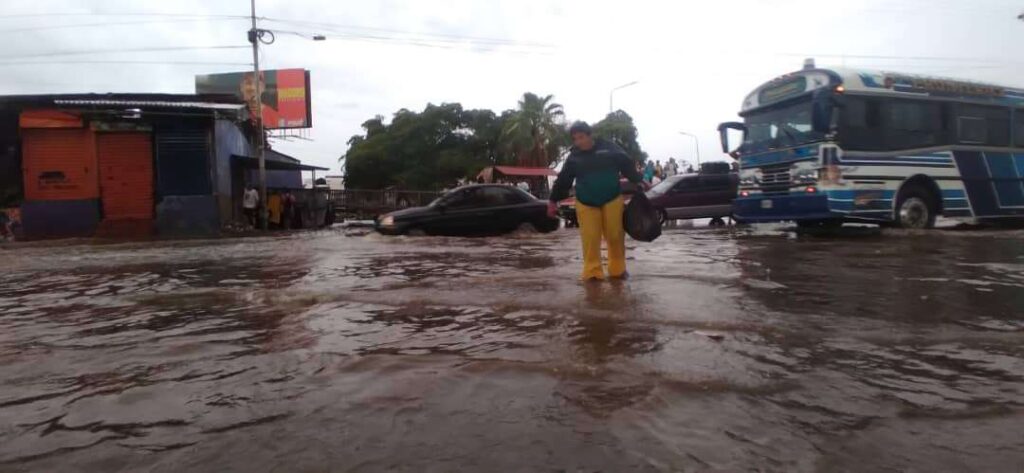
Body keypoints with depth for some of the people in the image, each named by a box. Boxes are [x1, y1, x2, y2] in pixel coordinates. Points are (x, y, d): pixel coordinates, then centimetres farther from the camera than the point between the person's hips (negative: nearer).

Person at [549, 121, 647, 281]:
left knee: (615, 235, 4)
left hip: (612, 200, -1)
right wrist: (553, 201, 8)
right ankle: (592, 271, 5)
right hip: (586, 203, 1)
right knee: (590, 239, -5)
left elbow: (627, 165, 4)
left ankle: (617, 269, 20)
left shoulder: (609, 148, -2)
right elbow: (563, 180, 7)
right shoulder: (574, 157, 3)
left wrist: (638, 181, -2)